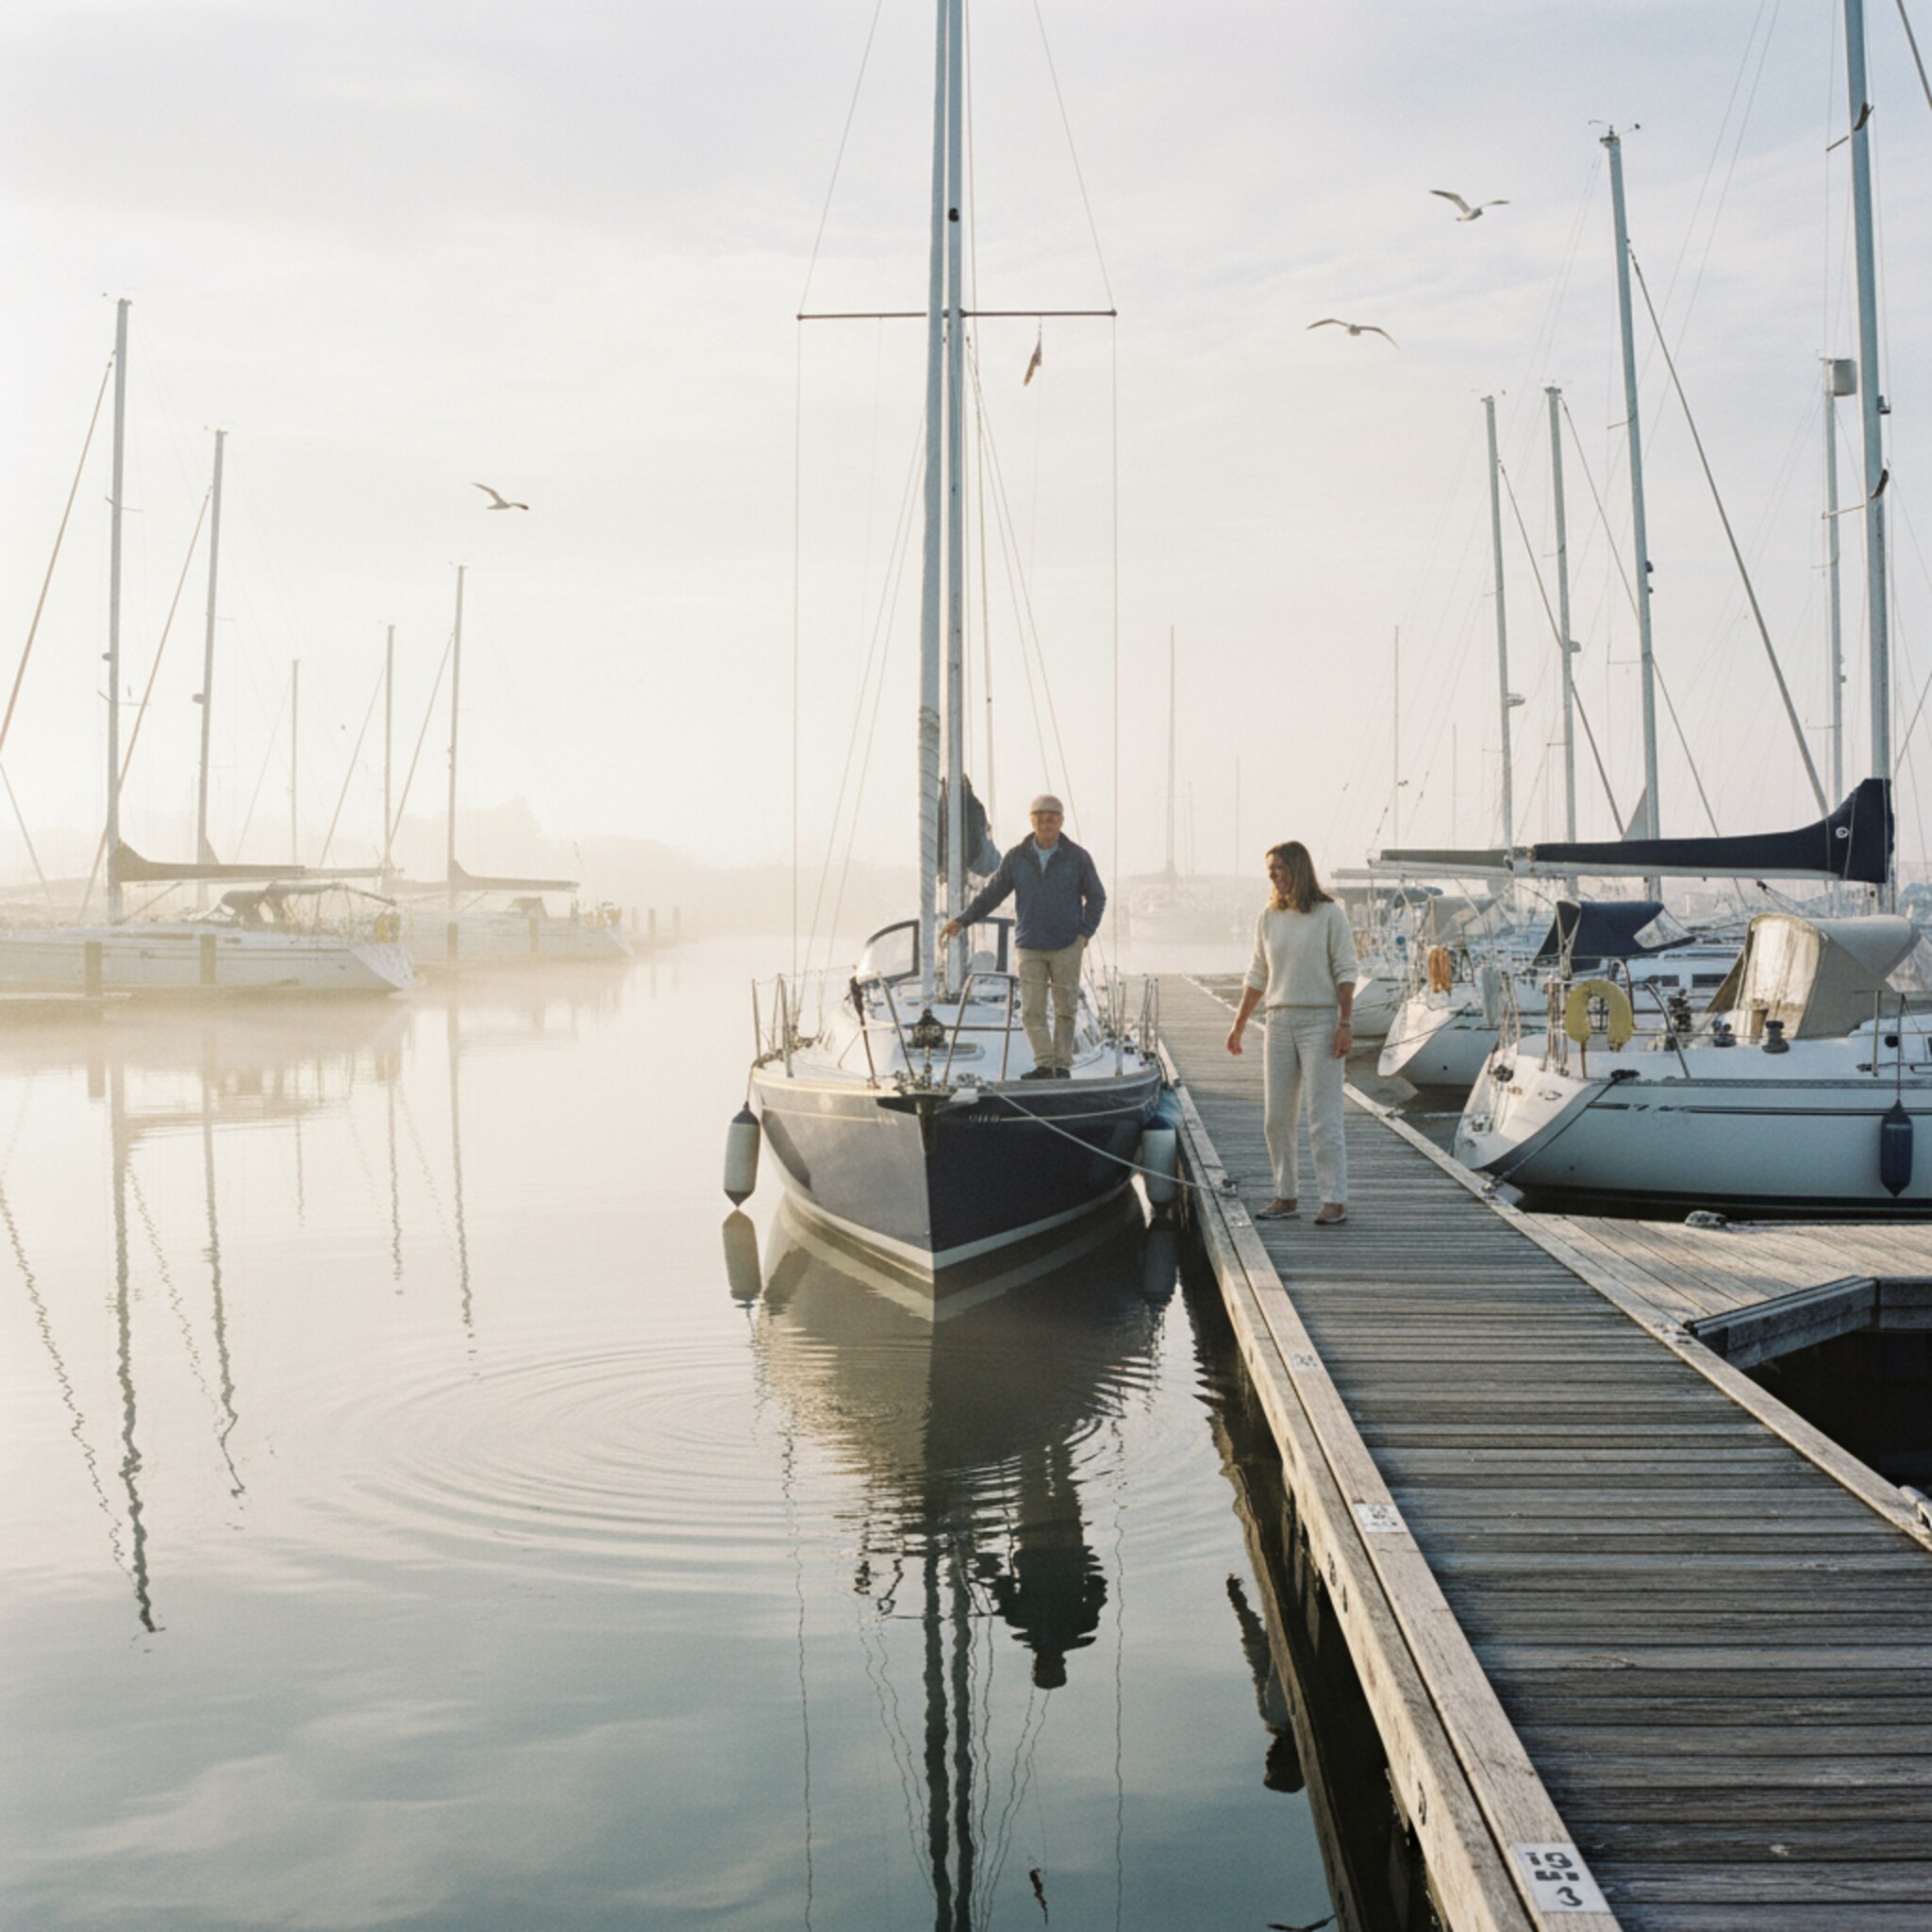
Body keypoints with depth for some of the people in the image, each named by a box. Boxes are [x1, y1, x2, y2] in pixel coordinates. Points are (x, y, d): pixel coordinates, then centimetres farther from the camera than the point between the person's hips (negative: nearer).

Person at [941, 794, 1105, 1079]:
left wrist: (1085, 933, -4)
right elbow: (992, 894, 9)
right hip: (1029, 947, 1)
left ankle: (1062, 1066, 7)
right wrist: (963, 920, 2)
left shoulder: (1078, 857, 1)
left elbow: (1096, 897, 7)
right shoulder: (1016, 858, 4)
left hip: (1067, 948, -1)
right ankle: (1044, 1064, -7)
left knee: (1065, 1009, 1)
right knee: (1032, 1010, -7)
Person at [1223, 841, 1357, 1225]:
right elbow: (1259, 976, 16)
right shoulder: (1269, 917, 10)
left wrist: (1345, 1024, -13)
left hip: (1320, 1021, -6)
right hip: (1280, 1021, 6)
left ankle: (1335, 1201, -4)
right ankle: (1286, 1197, 16)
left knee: (1324, 1118, -8)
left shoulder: (1329, 915, -5)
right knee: (1277, 1118, 6)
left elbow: (1346, 972, -6)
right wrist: (1238, 1025, 16)